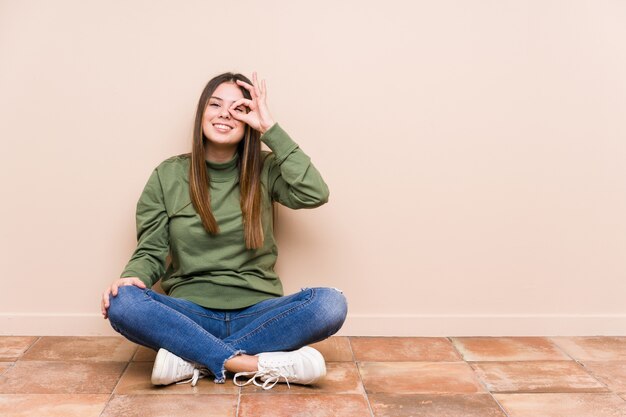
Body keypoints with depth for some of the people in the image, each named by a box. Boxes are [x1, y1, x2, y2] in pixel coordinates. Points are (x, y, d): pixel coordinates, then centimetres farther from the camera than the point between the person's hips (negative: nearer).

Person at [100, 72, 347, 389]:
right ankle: (257, 364, -28)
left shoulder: (265, 170, 4)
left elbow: (315, 194, -14)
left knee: (331, 304, -27)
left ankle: (194, 358, -22)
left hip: (257, 313, 0)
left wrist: (270, 128, -10)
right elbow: (151, 252, 5)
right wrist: (131, 277, -19)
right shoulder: (168, 176, 5)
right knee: (121, 303, -28)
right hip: (191, 313, 0)